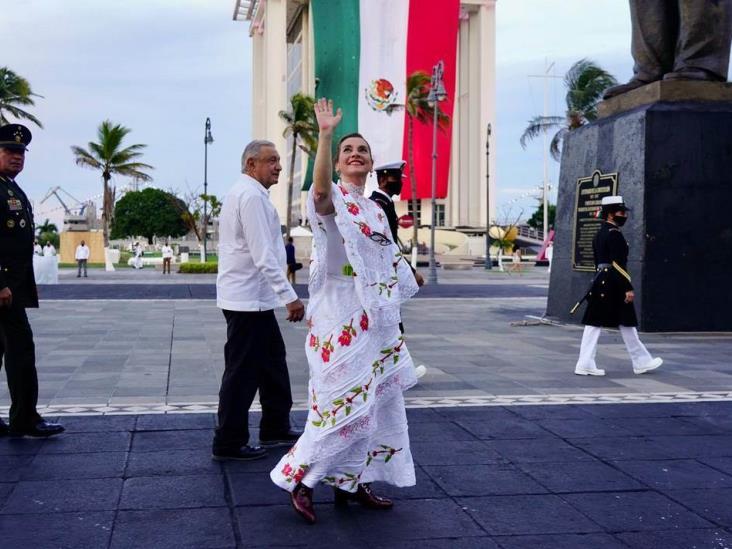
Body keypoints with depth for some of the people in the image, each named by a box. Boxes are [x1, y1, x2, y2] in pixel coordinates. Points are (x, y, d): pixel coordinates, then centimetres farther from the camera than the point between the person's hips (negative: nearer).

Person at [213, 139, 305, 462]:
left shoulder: (242, 193, 17)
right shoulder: (251, 196, -17)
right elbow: (263, 254, -24)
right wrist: (289, 296, -24)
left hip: (253, 299, 11)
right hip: (248, 299, -11)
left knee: (273, 361, 17)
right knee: (242, 371, -2)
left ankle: (275, 429, 28)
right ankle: (229, 444, 7)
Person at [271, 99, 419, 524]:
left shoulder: (376, 211, 16)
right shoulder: (333, 198, -7)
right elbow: (320, 191, -34)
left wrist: (392, 317, 18)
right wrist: (325, 134, -40)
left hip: (375, 319, 8)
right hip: (342, 316, -8)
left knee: (375, 400, 10)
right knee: (346, 401, -9)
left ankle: (353, 483, 21)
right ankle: (299, 477, 6)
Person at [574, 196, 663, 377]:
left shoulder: (599, 234, 15)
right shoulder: (614, 234, -14)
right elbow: (618, 264, -20)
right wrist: (628, 288, -19)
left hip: (600, 282, 9)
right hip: (614, 285, -9)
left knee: (594, 323, 4)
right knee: (626, 324, 2)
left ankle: (585, 364, 2)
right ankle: (642, 362, 14)